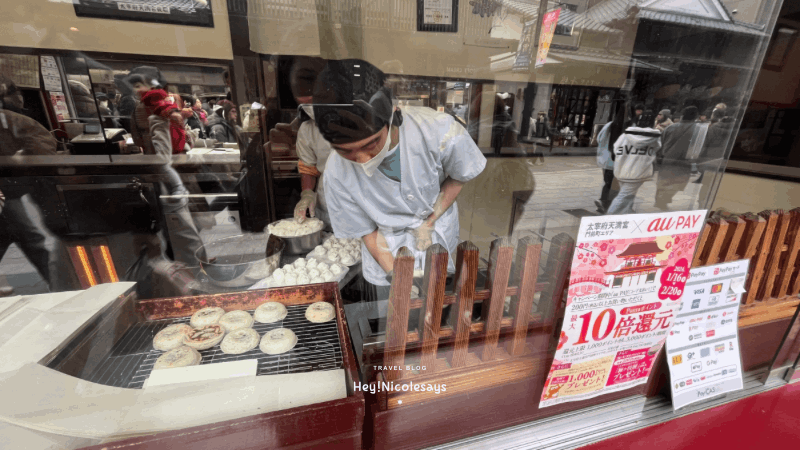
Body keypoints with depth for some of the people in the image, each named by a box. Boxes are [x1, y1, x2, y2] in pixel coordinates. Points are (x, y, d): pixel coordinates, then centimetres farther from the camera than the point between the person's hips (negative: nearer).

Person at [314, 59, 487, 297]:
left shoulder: (437, 130, -31)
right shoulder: (337, 172, -25)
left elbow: (459, 176, -9)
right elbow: (367, 230, -12)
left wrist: (429, 223, -15)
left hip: (437, 236, 1)